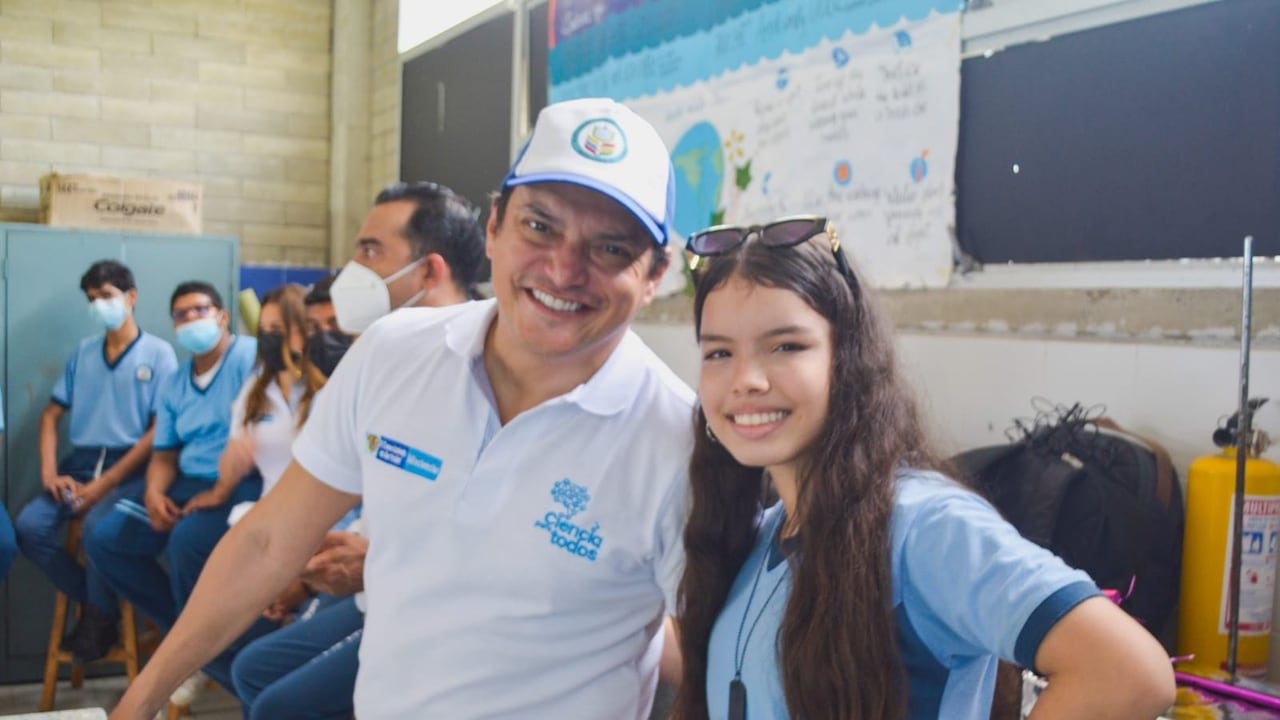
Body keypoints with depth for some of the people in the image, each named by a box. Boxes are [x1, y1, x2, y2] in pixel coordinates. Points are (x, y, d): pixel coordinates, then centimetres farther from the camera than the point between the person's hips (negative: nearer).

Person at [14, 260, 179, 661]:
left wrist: (106, 483, -15)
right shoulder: (83, 352, 15)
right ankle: (91, 601, 3)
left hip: (130, 468, -5)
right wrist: (49, 472, -4)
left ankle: (101, 616, -6)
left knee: (97, 525, -32)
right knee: (29, 526, -18)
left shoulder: (159, 353, 0)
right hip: (81, 463, 5)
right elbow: (51, 414, 15)